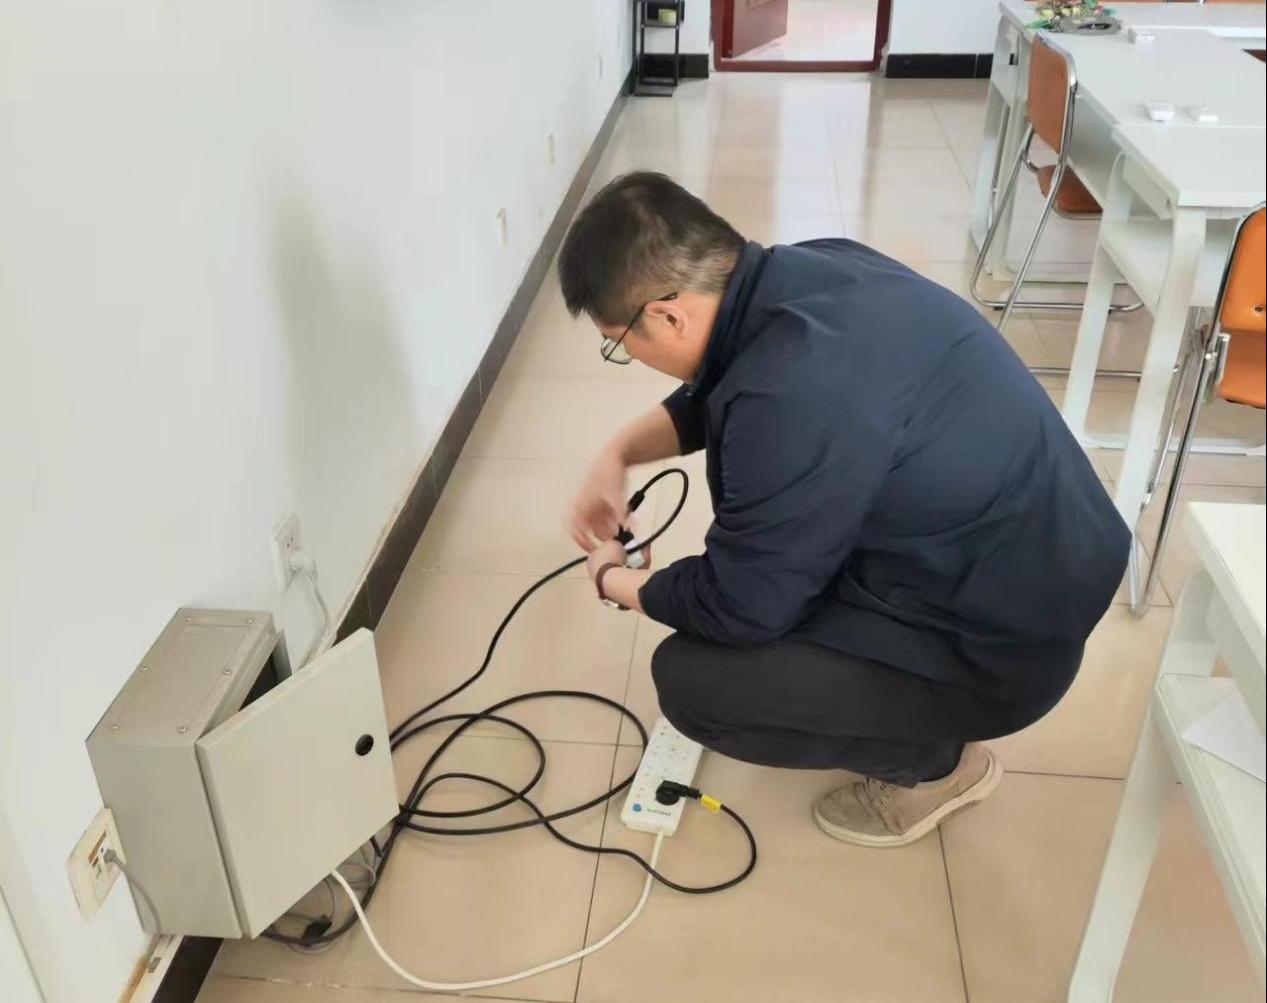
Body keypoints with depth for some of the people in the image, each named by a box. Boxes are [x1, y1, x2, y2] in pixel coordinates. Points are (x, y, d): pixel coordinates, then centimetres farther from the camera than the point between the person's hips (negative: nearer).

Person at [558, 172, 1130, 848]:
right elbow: (712, 398, 15)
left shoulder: (799, 396, -34)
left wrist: (614, 580, -2)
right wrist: (619, 453, 4)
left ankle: (935, 762, 8)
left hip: (1004, 645, -9)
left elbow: (734, 607, -20)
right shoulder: (810, 270, -7)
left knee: (691, 680, -12)